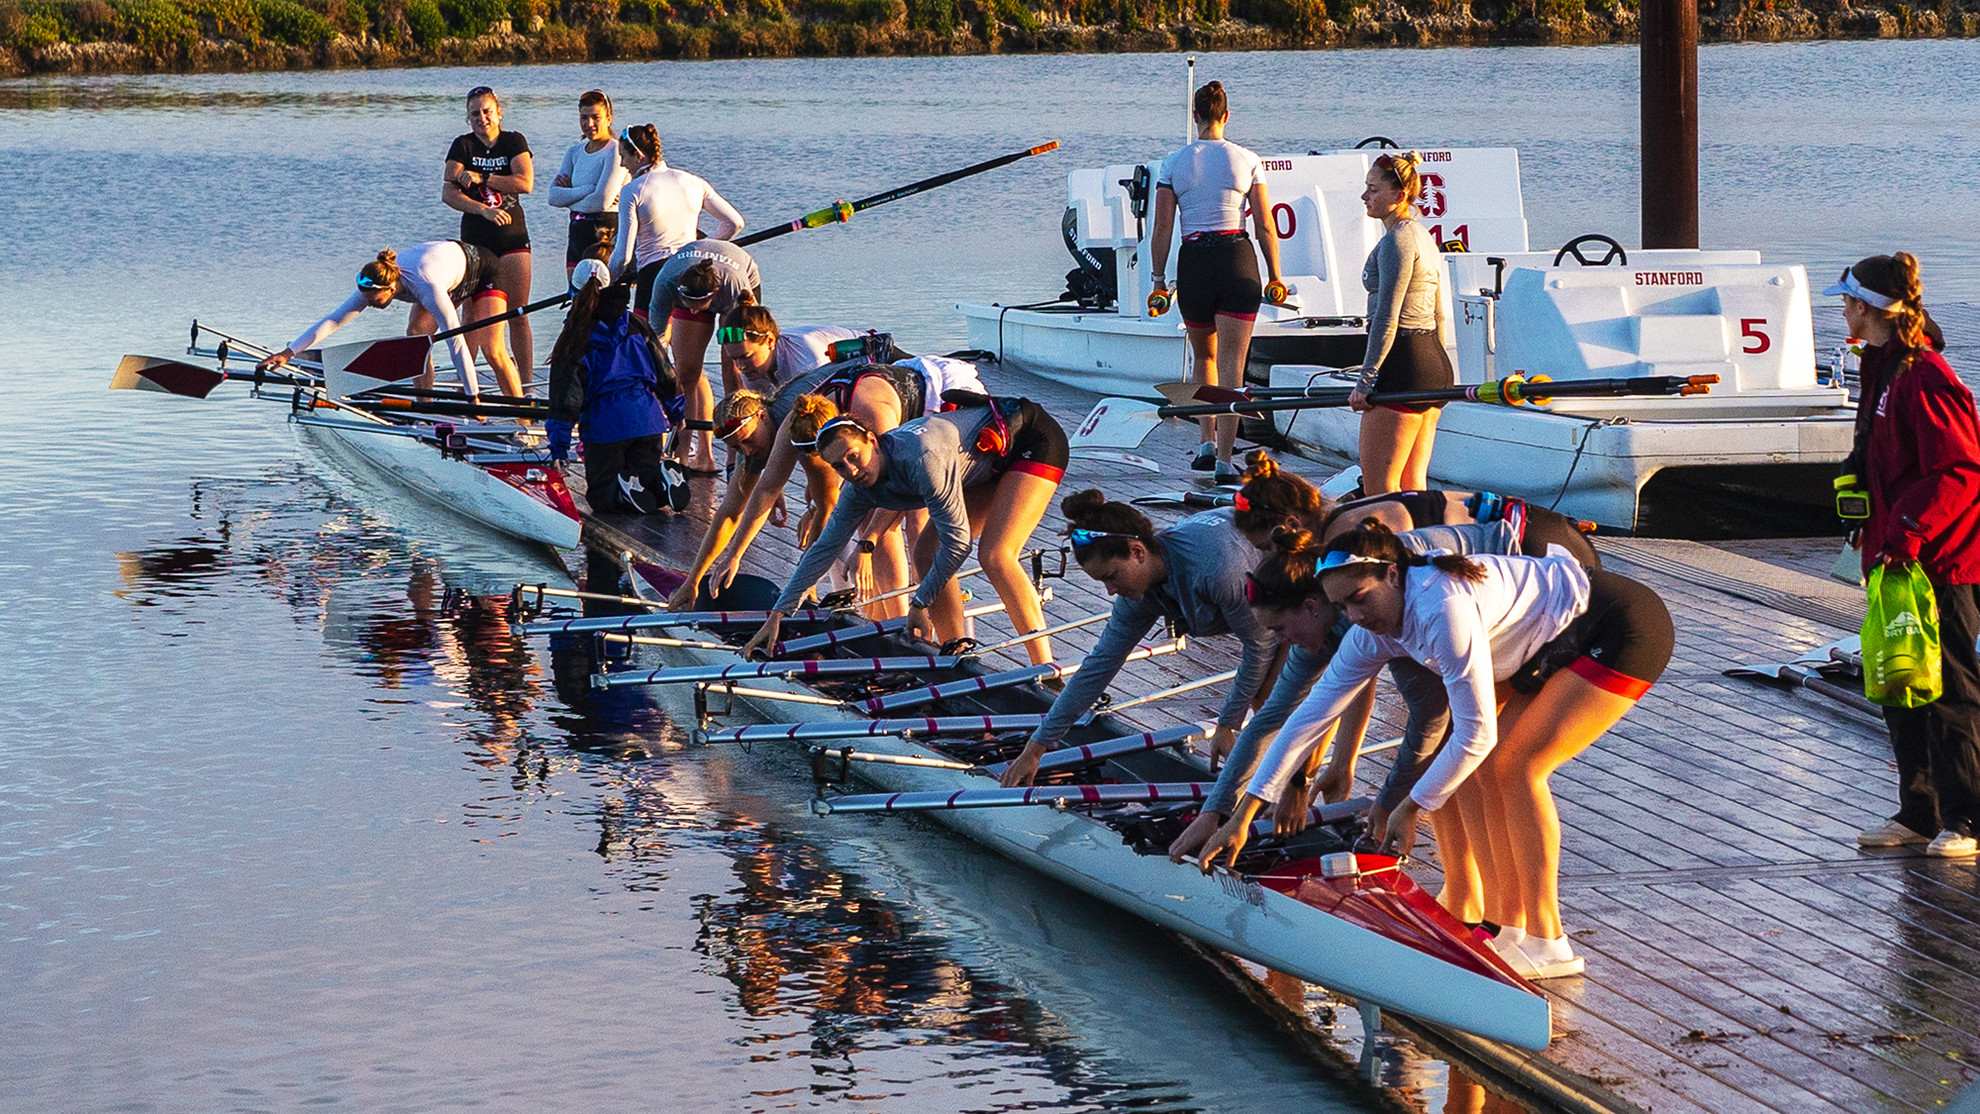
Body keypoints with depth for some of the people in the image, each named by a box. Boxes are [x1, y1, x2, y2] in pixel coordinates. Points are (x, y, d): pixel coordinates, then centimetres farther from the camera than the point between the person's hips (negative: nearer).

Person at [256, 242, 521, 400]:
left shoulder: (425, 286, -45)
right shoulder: (375, 283, -26)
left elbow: (456, 341, -43)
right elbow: (333, 320, -22)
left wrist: (474, 397, -42)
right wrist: (289, 352, -29)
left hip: (483, 270, -7)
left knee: (492, 351, -18)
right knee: (416, 334, -14)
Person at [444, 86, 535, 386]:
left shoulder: (514, 142, 5)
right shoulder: (463, 146, 3)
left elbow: (525, 183, -9)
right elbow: (448, 193, -7)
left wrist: (482, 178, -11)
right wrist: (484, 209, -18)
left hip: (512, 235, 0)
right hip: (475, 237, 0)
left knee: (518, 314, -2)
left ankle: (526, 385, 1)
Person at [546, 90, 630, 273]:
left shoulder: (615, 152, -7)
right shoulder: (575, 152, 14)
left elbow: (602, 201, -16)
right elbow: (554, 196, 3)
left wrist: (569, 199, 0)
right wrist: (588, 190, -11)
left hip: (606, 234, -7)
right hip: (577, 234, 7)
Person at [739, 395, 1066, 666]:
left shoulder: (919, 458, -34)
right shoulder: (860, 489, -8)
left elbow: (958, 542, -30)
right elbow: (824, 548, -1)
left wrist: (919, 604, -21)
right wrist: (777, 616, -2)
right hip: (993, 464, 9)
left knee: (995, 556, -24)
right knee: (927, 552, 1)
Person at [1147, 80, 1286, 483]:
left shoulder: (1174, 163, 2)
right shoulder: (1246, 160, 2)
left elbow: (1162, 228, 1)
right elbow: (1266, 227, 2)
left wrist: (1159, 279, 7)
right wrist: (1275, 277, 9)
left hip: (1194, 261, 1)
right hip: (1238, 260, -1)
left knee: (1203, 355, 22)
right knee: (1231, 360, -1)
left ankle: (1208, 441, 14)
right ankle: (1224, 459, -9)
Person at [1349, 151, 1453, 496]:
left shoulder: (1397, 241, -13)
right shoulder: (1423, 236, 18)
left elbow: (1387, 319, -17)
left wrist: (1365, 381, -16)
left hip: (1402, 364, -10)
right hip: (1434, 364, 10)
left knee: (1378, 487, -8)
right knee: (1412, 485, 10)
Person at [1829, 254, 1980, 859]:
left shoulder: (1924, 378, -18)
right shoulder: (1885, 369, 13)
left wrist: (1906, 531, -24)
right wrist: (1877, 529, 19)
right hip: (1897, 559, 10)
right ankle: (1919, 813, 19)